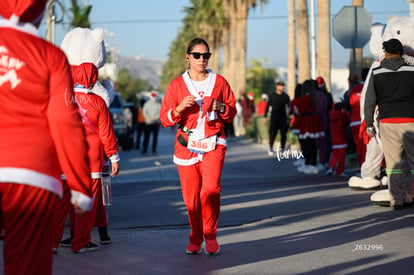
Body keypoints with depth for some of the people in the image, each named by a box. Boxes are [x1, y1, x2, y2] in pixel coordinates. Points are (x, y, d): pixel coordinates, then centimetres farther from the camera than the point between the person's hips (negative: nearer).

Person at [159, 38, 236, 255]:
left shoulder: (219, 82, 9)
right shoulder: (177, 84, 6)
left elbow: (232, 113, 14)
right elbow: (165, 118, 3)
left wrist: (221, 108, -8)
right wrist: (180, 108, -17)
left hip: (213, 144, 0)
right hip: (186, 145, 1)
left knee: (210, 189, -18)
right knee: (191, 196, 0)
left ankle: (210, 235, -1)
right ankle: (195, 239, 17)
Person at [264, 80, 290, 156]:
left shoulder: (286, 96, 6)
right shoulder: (272, 96, 4)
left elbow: (289, 107, 10)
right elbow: (268, 106, 9)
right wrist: (265, 116, 5)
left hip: (283, 118, 1)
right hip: (274, 118, -1)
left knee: (283, 134, 0)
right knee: (272, 133, -7)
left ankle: (282, 148, 8)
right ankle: (270, 148, 6)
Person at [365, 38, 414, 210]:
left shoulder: (376, 73, 4)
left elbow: (370, 100, 3)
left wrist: (369, 124, 9)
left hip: (387, 122, 1)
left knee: (393, 163, 5)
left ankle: (397, 200, 3)